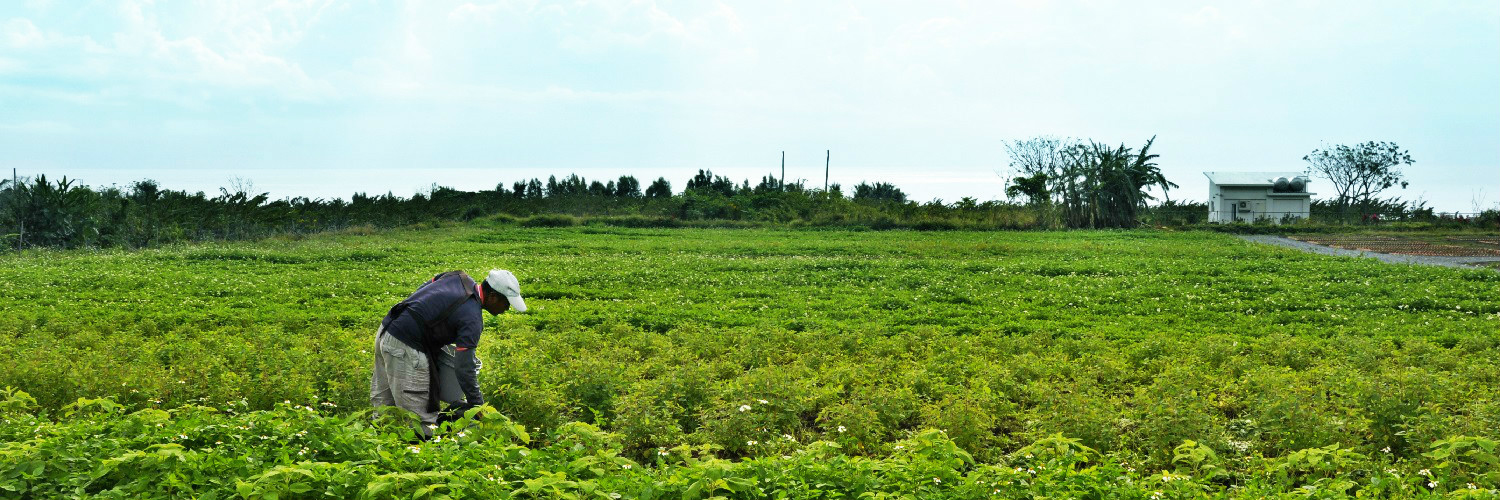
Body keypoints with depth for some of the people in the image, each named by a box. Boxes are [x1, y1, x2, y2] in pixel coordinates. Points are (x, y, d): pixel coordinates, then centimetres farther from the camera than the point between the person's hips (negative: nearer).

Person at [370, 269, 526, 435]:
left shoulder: (461, 278, 6)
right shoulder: (472, 317, -17)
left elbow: (419, 292, 19)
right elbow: (464, 368, -18)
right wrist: (478, 405, -11)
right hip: (404, 348, -9)